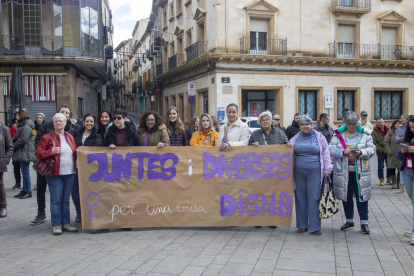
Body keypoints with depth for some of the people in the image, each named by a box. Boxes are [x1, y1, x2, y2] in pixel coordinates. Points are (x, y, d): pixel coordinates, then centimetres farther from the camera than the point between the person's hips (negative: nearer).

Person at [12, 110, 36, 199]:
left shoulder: (26, 127, -15)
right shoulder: (22, 126, 19)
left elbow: (22, 140, -20)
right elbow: (16, 138, 18)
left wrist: (13, 146, -8)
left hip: (25, 153, -10)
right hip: (22, 153, 10)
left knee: (25, 172, -5)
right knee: (24, 172, 13)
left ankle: (28, 191, 1)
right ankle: (24, 190, 20)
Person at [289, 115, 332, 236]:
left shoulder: (319, 137, 6)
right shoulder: (295, 138, 12)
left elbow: (326, 154, 5)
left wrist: (327, 170, -1)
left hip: (314, 172, -2)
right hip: (299, 172, 3)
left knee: (314, 199, -3)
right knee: (300, 199, 6)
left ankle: (315, 227, 4)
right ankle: (302, 225, 17)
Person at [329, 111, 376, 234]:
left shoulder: (365, 134, 3)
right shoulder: (338, 134, 3)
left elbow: (372, 149, 1)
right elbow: (331, 149, -4)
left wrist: (361, 153, -18)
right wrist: (343, 152, -19)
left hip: (360, 172, -1)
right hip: (343, 172, 1)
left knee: (362, 196, 1)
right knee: (346, 196, 11)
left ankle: (364, 222, 12)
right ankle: (349, 221, 25)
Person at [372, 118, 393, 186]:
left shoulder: (388, 130, 2)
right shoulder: (374, 132, -7)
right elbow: (375, 143, -10)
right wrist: (383, 150, -14)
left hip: (389, 152, 3)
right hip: (380, 153, -3)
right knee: (380, 167, 5)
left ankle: (389, 178, 27)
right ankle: (381, 180, 16)